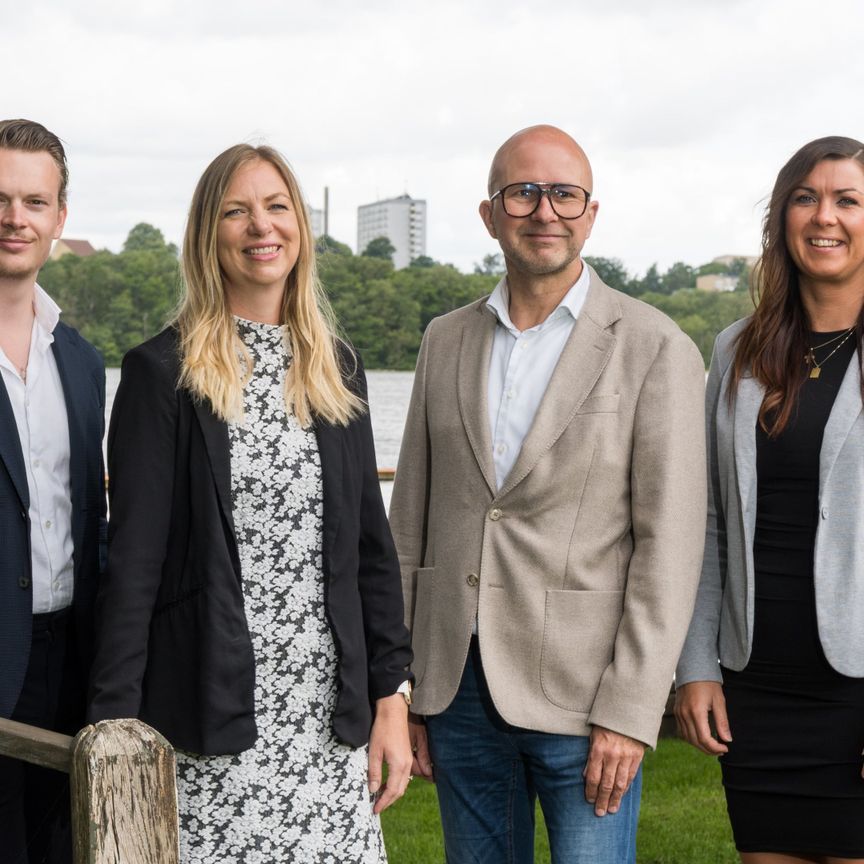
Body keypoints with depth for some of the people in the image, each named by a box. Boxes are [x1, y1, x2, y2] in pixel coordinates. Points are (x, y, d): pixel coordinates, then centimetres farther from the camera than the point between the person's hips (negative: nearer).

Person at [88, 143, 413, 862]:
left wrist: (392, 696, 7)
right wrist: (115, 724, -9)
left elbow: (370, 541, 11)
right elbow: (133, 558, -6)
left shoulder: (337, 367, 10)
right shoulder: (161, 372, -3)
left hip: (329, 712, 4)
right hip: (209, 715, -4)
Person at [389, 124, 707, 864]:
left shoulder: (655, 349, -5)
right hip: (457, 683, 4)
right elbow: (411, 519, 11)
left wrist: (630, 712, -13)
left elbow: (670, 544, -8)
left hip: (581, 692, -4)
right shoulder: (447, 340, 9)